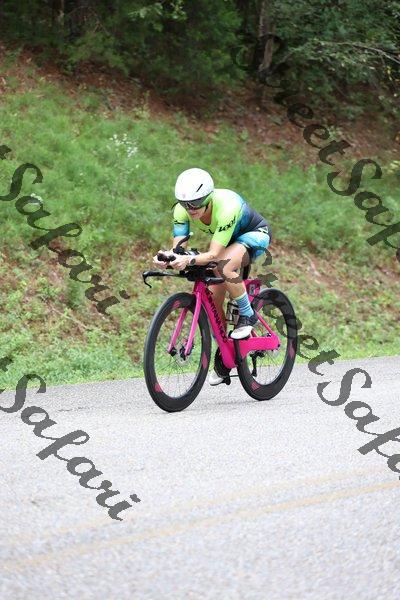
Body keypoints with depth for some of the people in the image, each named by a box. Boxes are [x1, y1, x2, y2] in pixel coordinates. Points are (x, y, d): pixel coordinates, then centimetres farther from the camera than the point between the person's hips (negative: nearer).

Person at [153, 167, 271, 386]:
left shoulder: (226, 207, -40)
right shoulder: (182, 210, -24)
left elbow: (214, 254, -43)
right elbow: (178, 247, -29)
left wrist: (189, 260, -61)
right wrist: (167, 257, -51)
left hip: (255, 234, -6)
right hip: (227, 240, 6)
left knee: (224, 267, -36)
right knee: (213, 299, -5)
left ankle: (248, 315, -13)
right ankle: (222, 356, 13)